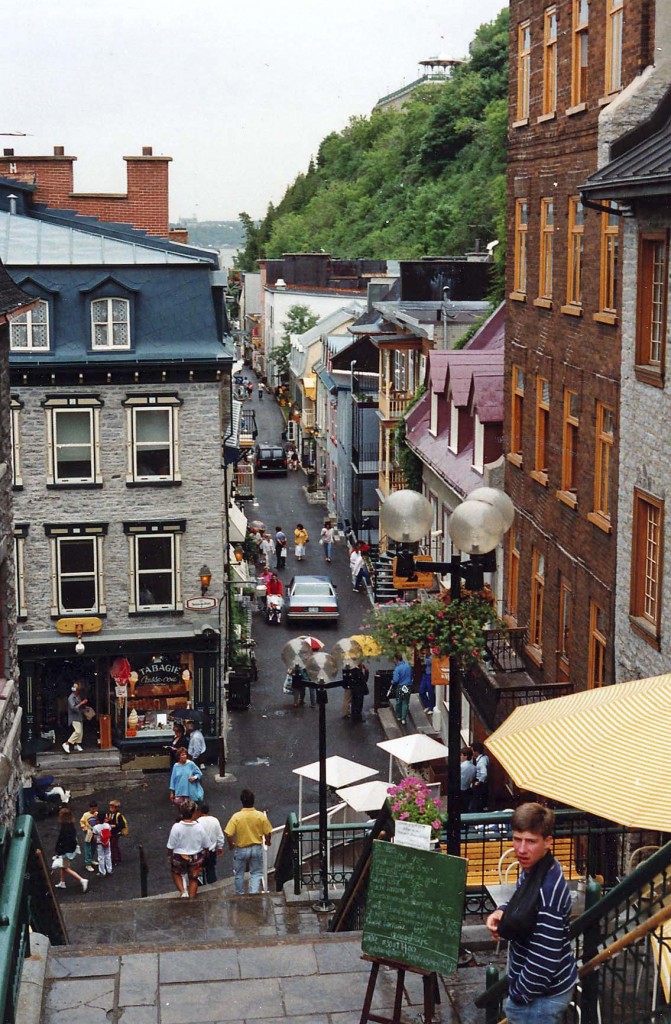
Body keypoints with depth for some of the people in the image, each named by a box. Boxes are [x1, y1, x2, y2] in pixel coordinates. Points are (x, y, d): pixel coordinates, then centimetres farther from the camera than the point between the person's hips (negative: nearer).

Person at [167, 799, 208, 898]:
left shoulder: (176, 827, -24)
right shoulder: (199, 827, -20)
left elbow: (171, 846, -15)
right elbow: (205, 845, -5)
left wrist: (169, 857, 3)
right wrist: (203, 855, 15)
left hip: (179, 858, -1)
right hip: (196, 859, 1)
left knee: (176, 873, 28)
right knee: (193, 878, 22)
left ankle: (183, 891, 13)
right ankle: (192, 899, 32)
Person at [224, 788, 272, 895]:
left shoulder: (236, 817, -19)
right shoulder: (261, 816, -14)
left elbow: (228, 834, -19)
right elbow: (267, 833, -7)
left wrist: (231, 844, 1)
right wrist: (268, 842, 14)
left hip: (241, 849, -1)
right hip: (257, 848, 1)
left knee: (239, 873, 19)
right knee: (256, 872, 15)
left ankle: (240, 895, 33)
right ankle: (254, 892, -1)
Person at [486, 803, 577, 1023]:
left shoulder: (547, 892, -31)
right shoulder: (534, 868, -3)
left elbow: (544, 960, -29)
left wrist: (517, 995, -16)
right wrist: (502, 912, -3)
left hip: (541, 996, -9)